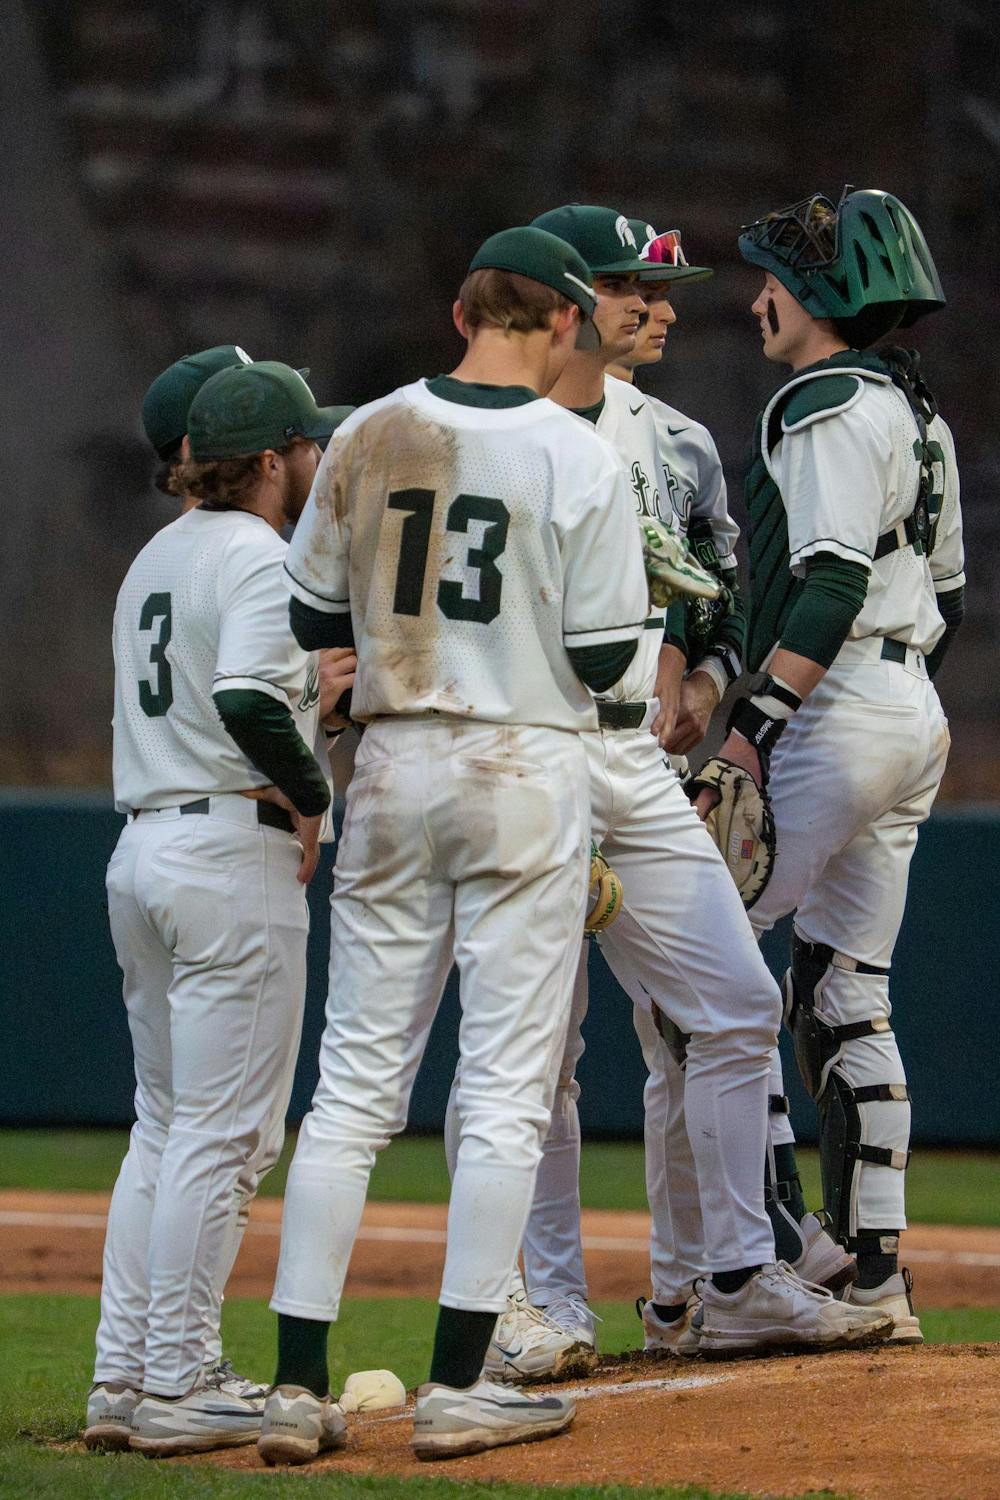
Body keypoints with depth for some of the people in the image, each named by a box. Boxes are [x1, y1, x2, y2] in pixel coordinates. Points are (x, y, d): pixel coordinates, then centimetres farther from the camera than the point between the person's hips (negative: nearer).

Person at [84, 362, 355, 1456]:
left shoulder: (156, 557, 17)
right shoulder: (262, 560, -12)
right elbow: (244, 701, -27)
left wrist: (311, 699, 18)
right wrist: (309, 790, -13)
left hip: (141, 851, 9)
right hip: (234, 859, -9)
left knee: (164, 1125, 14)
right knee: (221, 1131, -5)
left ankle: (121, 1379, 13)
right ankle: (174, 1389, -4)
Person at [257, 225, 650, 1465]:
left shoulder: (367, 438, 1)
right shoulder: (581, 459, -9)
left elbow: (314, 619, 8)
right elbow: (603, 659, -9)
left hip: (391, 768, 4)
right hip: (526, 773, -4)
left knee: (354, 1083, 7)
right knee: (506, 1087, 2)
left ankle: (297, 1386, 4)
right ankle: (457, 1387, 0)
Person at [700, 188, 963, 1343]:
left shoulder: (830, 404, -11)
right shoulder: (916, 412, 18)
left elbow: (833, 585, -21)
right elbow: (942, 591, 22)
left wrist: (752, 728, -24)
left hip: (835, 715, -10)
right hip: (912, 719, 10)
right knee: (847, 1001, 10)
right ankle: (873, 1273, 9)